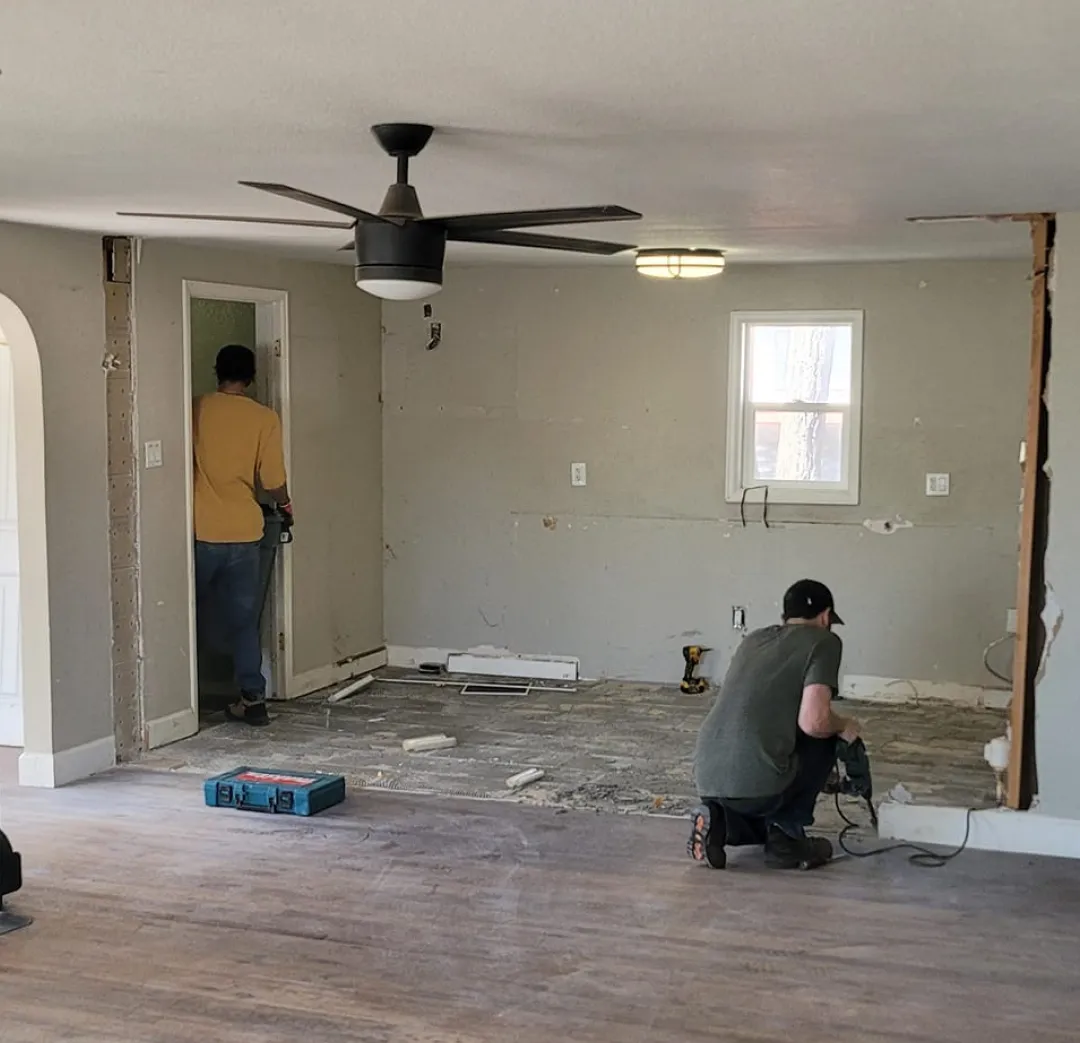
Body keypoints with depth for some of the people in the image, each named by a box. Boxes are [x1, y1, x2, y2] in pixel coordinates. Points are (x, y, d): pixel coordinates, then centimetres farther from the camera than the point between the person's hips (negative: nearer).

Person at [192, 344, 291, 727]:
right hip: (243, 533, 1)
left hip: (200, 532, 0)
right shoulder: (264, 418, -2)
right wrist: (285, 503, 17)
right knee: (244, 620, 9)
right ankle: (252, 698, 8)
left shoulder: (197, 410, -1)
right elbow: (273, 483, -4)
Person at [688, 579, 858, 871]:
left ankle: (718, 818, 8)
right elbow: (813, 722, -11)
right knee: (824, 737, 20)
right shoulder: (823, 641, 2)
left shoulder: (753, 639, 23)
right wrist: (844, 726, 12)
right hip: (756, 782, -7)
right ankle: (786, 837, 14)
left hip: (707, 778, 7)